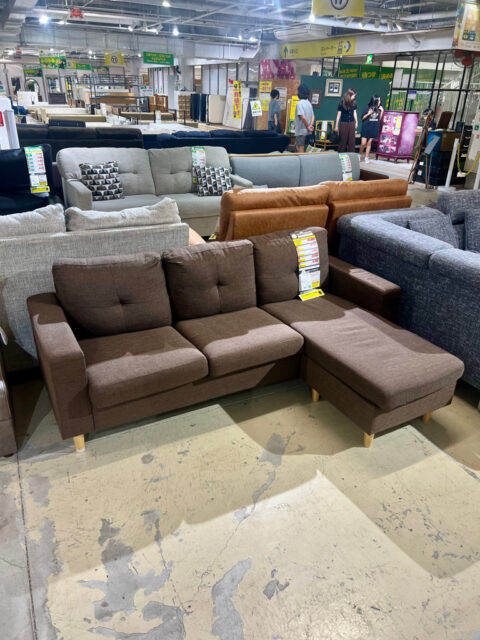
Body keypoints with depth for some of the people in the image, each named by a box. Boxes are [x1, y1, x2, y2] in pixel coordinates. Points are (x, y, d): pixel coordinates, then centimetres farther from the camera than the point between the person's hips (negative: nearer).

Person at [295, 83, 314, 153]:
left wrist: (307, 127, -11)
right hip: (307, 132, 8)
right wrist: (311, 125, -3)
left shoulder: (299, 103, -14)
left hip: (301, 131, -8)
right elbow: (313, 116, 11)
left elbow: (303, 117, -22)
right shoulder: (309, 103, 12)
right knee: (297, 146, 18)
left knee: (300, 150, -3)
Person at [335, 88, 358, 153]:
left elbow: (354, 113, 13)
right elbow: (339, 115, -5)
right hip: (343, 124, -3)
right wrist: (336, 126, -3)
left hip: (351, 124, 4)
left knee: (352, 141, 2)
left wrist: (356, 122, 13)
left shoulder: (354, 103, 1)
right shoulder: (341, 103, -9)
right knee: (343, 141, 1)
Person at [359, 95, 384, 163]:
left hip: (374, 128, 3)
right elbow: (362, 118, -3)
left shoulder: (379, 108, 4)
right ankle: (360, 155, 17)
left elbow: (379, 119, 8)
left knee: (369, 143, 7)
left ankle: (366, 157, 14)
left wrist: (381, 111, -4)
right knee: (363, 143, -7)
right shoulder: (368, 107, -7)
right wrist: (368, 114, -19)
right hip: (366, 127, -3)